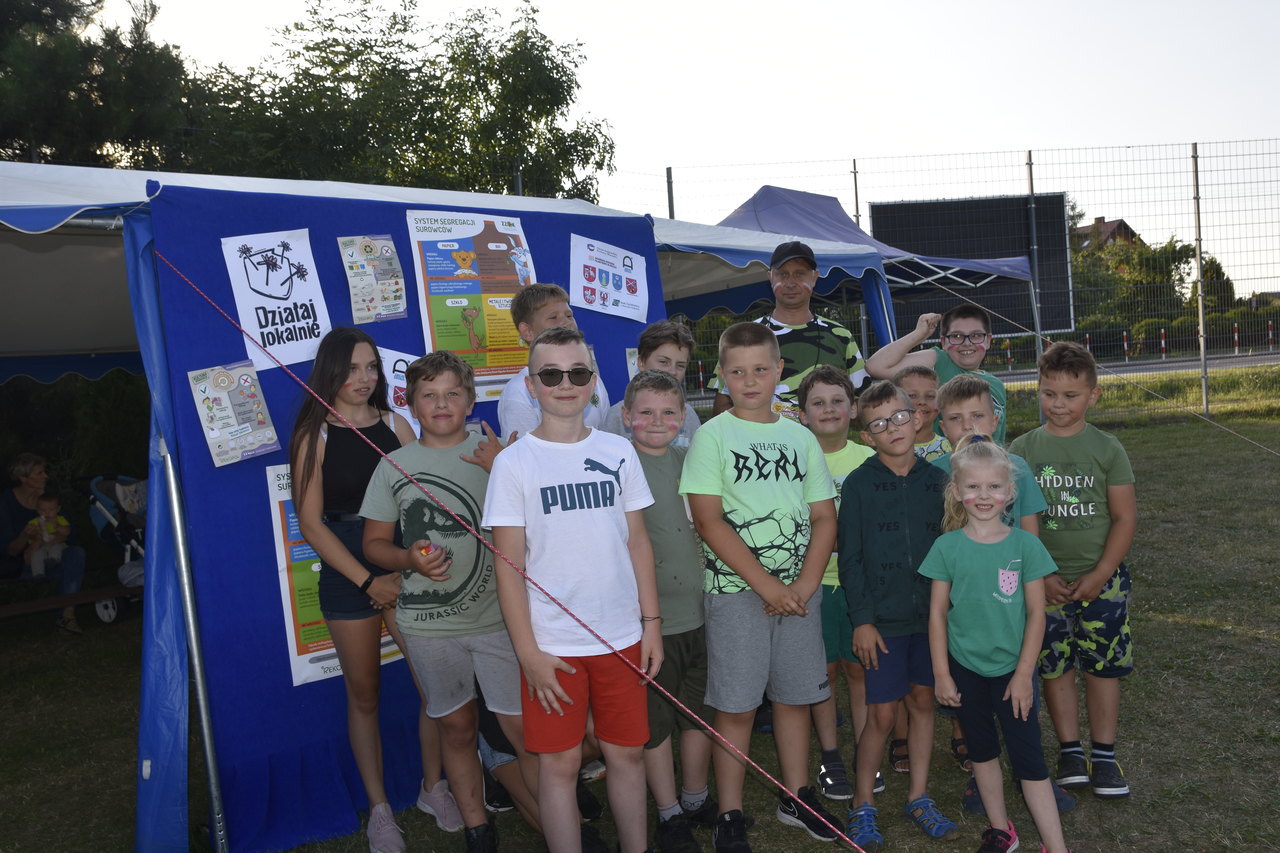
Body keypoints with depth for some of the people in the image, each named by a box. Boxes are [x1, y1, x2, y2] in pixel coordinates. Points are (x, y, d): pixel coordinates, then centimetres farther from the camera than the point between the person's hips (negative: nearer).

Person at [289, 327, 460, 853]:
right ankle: (379, 808, 25)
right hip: (346, 573, -2)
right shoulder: (314, 435, -2)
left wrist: (431, 549, -20)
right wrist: (368, 580, -10)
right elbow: (311, 522, -5)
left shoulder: (396, 425, 4)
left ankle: (433, 786, 22)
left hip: (404, 567, 2)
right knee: (363, 692, 10)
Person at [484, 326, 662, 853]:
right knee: (560, 761, 6)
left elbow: (637, 541, 8)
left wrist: (651, 622, 5)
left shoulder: (618, 453, 4)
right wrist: (528, 651, -10)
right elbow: (509, 565, -7)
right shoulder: (514, 463, -6)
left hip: (622, 637, 3)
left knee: (626, 752, 14)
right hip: (552, 645, -3)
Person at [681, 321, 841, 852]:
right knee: (736, 706, 2)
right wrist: (765, 584, -14)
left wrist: (805, 584, -7)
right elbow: (708, 520, -11)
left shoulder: (800, 438, 8)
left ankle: (797, 797, 31)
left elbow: (824, 516, 7)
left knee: (795, 696, 13)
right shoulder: (712, 436, -4)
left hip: (799, 590, 4)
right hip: (735, 590, -4)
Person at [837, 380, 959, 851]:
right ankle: (862, 805, 18)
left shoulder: (936, 479, 3)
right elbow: (849, 557, -6)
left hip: (931, 613, 3)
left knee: (923, 701, 13)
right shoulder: (858, 483, -6)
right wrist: (861, 618, -10)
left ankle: (918, 796, 29)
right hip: (883, 618, -3)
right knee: (882, 712, 0)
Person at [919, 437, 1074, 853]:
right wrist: (941, 673, -3)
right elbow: (937, 613, -2)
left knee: (1028, 756, 1)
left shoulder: (1025, 544, -8)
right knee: (982, 749, 16)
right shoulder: (947, 546, -6)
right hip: (965, 667, 2)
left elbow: (1036, 612, -5)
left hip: (1012, 667, -2)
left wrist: (1024, 673, -8)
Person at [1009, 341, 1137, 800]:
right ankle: (1070, 751, 23)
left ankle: (1104, 756, 22)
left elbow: (1125, 517, -3)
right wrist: (1040, 576, -9)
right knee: (1054, 666, 7)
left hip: (1101, 578, 0)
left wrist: (1098, 576, -11)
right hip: (1044, 582, 1)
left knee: (1102, 667, 7)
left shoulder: (1106, 449, -3)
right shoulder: (1022, 449, -2)